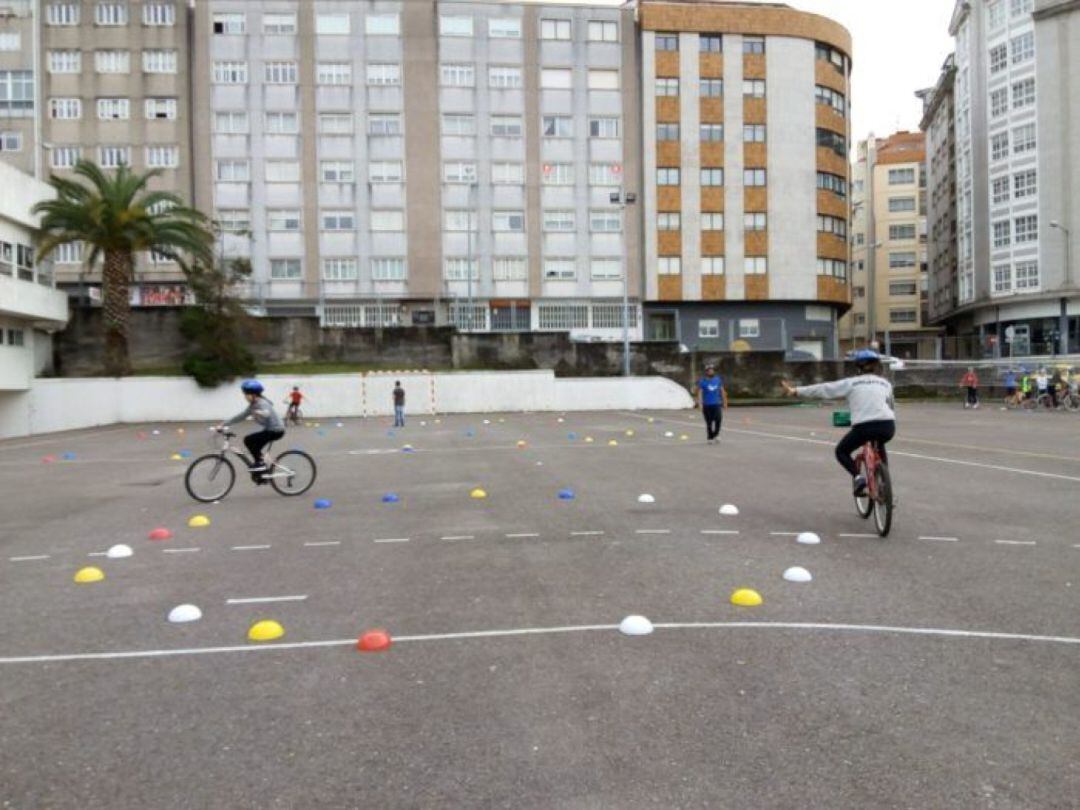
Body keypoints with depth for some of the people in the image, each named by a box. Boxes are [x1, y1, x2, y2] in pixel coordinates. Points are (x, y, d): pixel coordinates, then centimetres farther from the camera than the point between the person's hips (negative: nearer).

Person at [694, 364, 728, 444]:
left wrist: (724, 401, 16)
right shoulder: (702, 381, -2)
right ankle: (710, 438, 15)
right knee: (709, 423, 2)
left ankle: (716, 435, 2)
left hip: (716, 404, 2)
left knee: (718, 419, -17)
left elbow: (722, 391, 16)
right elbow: (698, 392, -6)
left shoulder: (718, 379, 8)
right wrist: (699, 403, -16)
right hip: (706, 405, -2)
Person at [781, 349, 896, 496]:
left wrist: (795, 391, 14)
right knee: (880, 448, 37)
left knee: (841, 451, 20)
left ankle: (857, 477, -4)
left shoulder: (851, 383, 12)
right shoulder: (885, 383, 22)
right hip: (888, 426, 4)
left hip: (863, 426, -4)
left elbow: (824, 389, 10)